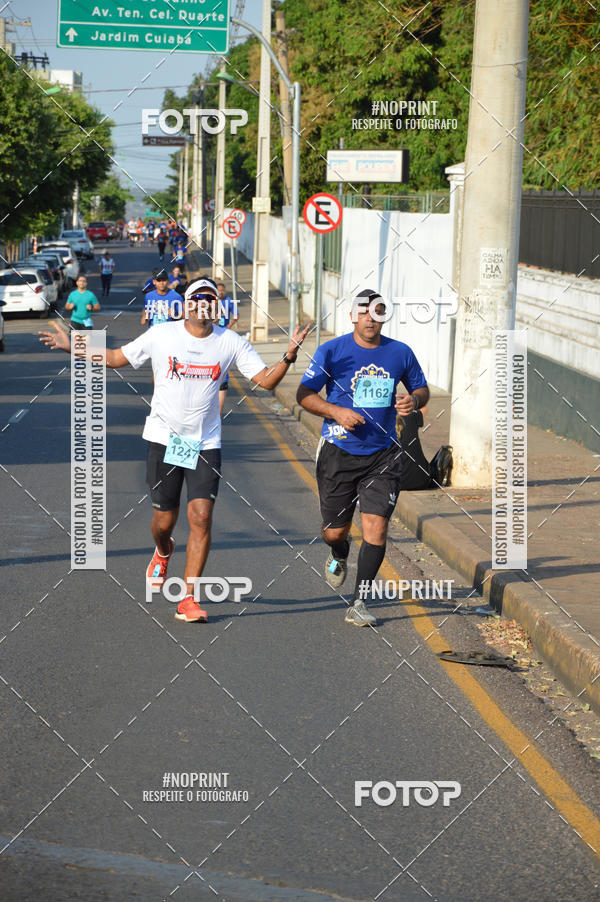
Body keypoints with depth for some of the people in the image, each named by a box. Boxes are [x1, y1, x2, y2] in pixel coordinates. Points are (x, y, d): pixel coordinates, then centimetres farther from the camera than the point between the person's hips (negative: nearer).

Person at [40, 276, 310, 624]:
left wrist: (289, 356, -19)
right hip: (164, 439, 0)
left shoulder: (230, 342, -1)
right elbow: (117, 358, 8)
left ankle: (189, 599, -4)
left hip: (205, 445, 0)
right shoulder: (161, 335, -2)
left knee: (201, 516, -13)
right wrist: (74, 348, -2)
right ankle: (163, 553, 46)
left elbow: (267, 379, -1)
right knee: (165, 520, 7)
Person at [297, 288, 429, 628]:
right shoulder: (332, 351, -4)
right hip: (339, 452, -1)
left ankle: (359, 603, -2)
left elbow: (422, 388, 17)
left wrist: (414, 400, -7)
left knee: (376, 527, -12)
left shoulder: (400, 353, 3)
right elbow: (304, 394, -1)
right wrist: (337, 412, -17)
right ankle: (339, 556, 45)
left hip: (383, 454, 1)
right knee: (334, 531, 7)